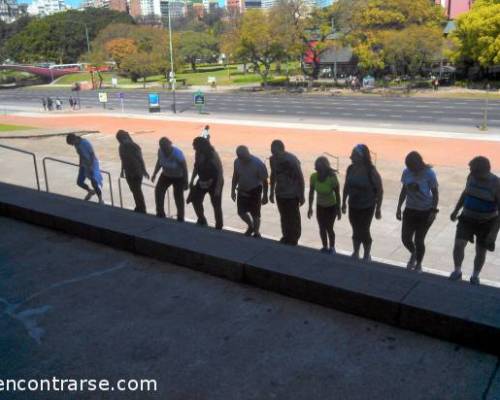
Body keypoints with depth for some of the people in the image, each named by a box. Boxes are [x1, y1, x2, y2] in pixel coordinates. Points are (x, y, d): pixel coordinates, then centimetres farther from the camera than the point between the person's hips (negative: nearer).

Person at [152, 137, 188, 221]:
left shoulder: (177, 153, -32)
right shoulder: (160, 151, -17)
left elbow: (184, 168, -24)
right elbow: (159, 162, 4)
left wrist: (186, 182, -22)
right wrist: (154, 174, 6)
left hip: (179, 177, -5)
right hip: (166, 175, 5)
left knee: (178, 196, -7)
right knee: (158, 190, -9)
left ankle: (180, 218, 8)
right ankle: (160, 214, 5)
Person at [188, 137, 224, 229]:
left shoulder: (213, 155, -25)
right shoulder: (198, 154, -6)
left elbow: (220, 172, -23)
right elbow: (196, 167, 10)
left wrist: (218, 188, -25)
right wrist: (192, 181, 5)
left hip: (214, 182, -6)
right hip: (202, 181, 7)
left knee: (216, 205, 2)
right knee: (195, 199, 5)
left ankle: (218, 227, 16)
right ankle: (201, 221, 27)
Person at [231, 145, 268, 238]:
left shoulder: (258, 164, -22)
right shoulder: (237, 162, -8)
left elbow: (264, 181, -14)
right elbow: (235, 176, 7)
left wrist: (265, 196, -11)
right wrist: (233, 190, 8)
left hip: (254, 191, -4)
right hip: (242, 190, 5)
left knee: (255, 214, 2)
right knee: (241, 212, 7)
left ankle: (256, 232, 24)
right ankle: (251, 226, 35)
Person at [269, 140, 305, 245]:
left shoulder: (292, 160, -23)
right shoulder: (273, 159, -6)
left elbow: (300, 178, -13)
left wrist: (302, 196, -9)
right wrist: (272, 192, 16)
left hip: (292, 194, -5)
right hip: (280, 193, 5)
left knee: (293, 218, 6)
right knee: (284, 217, 15)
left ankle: (293, 240, 22)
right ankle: (286, 237, 33)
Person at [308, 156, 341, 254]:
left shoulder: (332, 178, -29)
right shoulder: (313, 177, -20)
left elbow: (337, 194, -17)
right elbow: (311, 193, -6)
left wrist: (338, 209, -10)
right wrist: (310, 208, -2)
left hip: (331, 206, -3)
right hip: (320, 206, 3)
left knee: (329, 228, 0)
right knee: (322, 228, 8)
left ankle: (332, 248, 21)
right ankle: (325, 247, 28)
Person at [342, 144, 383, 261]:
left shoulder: (371, 171, -20)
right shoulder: (350, 169, -6)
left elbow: (380, 191, -12)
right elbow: (346, 186, 8)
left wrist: (378, 209, -10)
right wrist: (344, 202, 12)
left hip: (367, 207, -4)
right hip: (353, 206, 4)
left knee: (364, 231, 3)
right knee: (356, 231, 15)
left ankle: (367, 256, 26)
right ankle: (355, 254, 33)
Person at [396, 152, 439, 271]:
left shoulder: (429, 174, -18)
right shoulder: (406, 172, -7)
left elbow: (435, 193, -9)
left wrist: (433, 211, -14)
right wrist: (399, 208, 6)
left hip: (425, 211, -4)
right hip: (410, 210, 4)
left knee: (418, 240, 2)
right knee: (405, 238, 3)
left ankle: (418, 265, 27)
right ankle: (413, 254, 38)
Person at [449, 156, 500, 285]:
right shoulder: (471, 177, -8)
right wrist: (456, 211, 15)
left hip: (486, 223, -3)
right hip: (467, 218, 3)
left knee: (480, 252, 9)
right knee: (458, 245, -11)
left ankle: (475, 276, 32)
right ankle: (457, 271, 12)